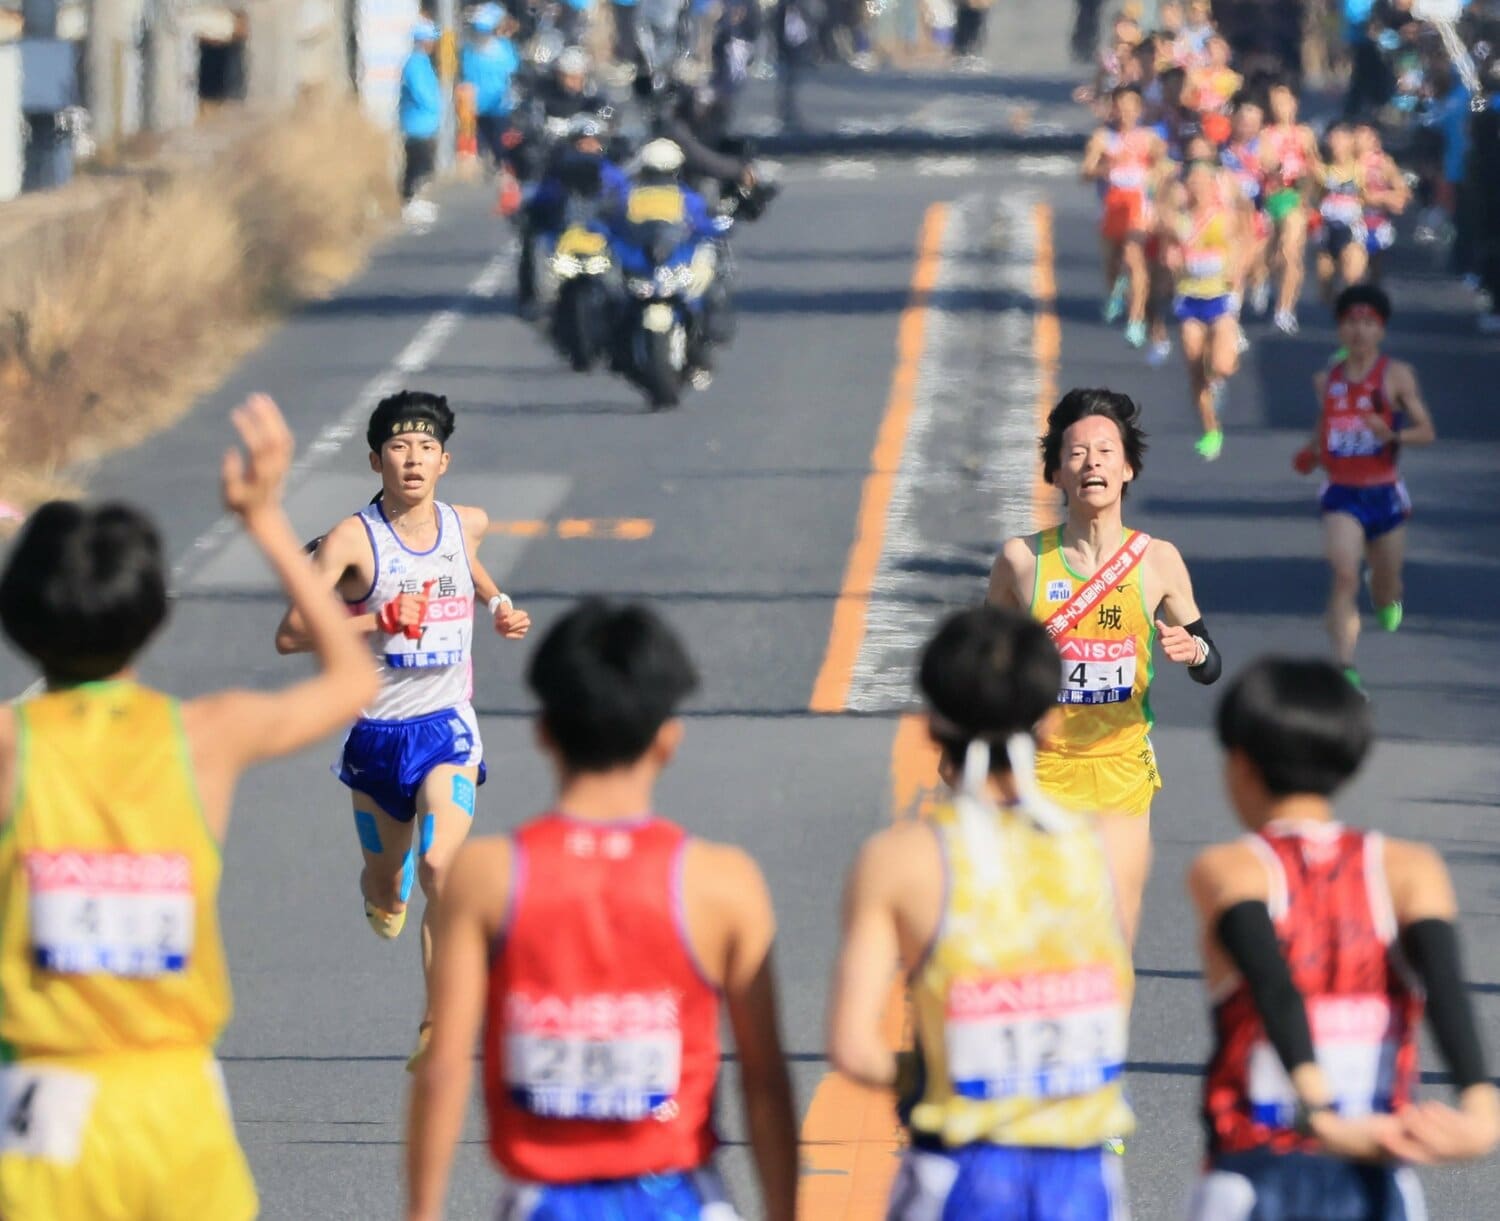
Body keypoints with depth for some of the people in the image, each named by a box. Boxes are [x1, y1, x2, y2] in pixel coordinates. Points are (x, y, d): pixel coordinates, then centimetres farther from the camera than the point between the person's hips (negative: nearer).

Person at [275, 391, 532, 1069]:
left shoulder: (468, 524, 2)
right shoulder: (351, 540, -12)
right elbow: (289, 636, -15)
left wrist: (498, 604, 12)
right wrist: (380, 619, -24)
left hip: (446, 728, 1)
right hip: (376, 731, -1)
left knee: (440, 868, -21)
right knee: (385, 879, 15)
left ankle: (438, 1025, -20)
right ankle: (384, 891, 56)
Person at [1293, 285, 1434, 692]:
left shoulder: (1396, 376, -5)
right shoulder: (1327, 380, 6)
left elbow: (1427, 432, -6)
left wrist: (1393, 435, -26)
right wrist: (1312, 452, 3)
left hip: (1384, 494, -1)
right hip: (1341, 494, 1)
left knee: (1386, 590, 14)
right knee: (1344, 575, -21)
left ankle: (1386, 598, 54)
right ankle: (1345, 670, -25)